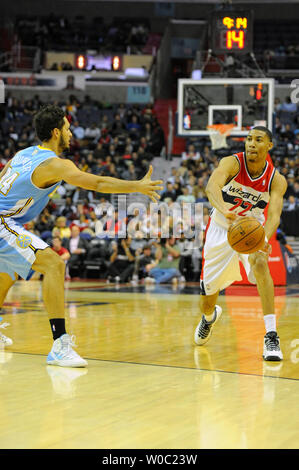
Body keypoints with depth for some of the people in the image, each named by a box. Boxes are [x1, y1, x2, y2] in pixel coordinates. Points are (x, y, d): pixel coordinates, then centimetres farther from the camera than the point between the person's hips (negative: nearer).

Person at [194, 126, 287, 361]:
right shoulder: (232, 163, -25)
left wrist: (264, 238, -53)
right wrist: (227, 212, -65)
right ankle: (210, 316, 48)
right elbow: (212, 186, -44)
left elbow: (274, 215, -31)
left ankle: (271, 336, -33)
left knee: (259, 262, -35)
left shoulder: (277, 180, -18)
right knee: (206, 303, 6)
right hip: (221, 229, 0)